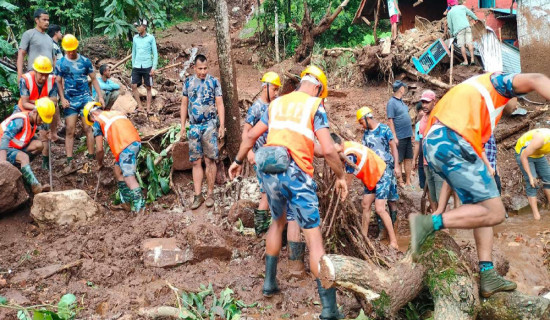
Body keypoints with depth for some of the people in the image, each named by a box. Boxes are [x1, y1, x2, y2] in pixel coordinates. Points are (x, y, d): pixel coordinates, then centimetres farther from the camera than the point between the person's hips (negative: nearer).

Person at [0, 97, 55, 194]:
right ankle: (36, 187, -43)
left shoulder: (33, 122, 3)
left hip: (16, 148, 8)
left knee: (39, 145, -8)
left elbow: (29, 140, 6)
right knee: (24, 157, -33)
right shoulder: (20, 120, -24)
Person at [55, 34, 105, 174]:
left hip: (85, 98, 0)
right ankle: (70, 162, -1)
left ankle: (91, 157, 6)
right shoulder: (60, 63, 0)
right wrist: (62, 99, -8)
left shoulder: (85, 61, 1)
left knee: (88, 128, 0)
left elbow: (93, 79, 7)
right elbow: (58, 82, 3)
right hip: (69, 101, 0)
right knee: (70, 131, -2)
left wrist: (100, 96, 1)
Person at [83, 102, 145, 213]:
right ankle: (126, 200, 27)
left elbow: (100, 150, 12)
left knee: (129, 177, -10)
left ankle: (140, 205, -23)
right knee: (118, 170, 22)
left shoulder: (98, 122, 11)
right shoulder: (117, 113, 30)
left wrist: (99, 164, 30)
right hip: (136, 142, 7)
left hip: (126, 147, -7)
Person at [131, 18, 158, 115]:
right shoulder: (135, 38, 7)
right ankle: (140, 106, 9)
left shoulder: (151, 38, -4)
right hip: (136, 66, 4)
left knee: (148, 88, 3)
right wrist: (133, 65, 13)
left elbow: (155, 54, -3)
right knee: (134, 86, -2)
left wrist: (154, 67, -9)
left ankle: (148, 109, 9)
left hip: (147, 67, -4)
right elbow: (133, 52, 15)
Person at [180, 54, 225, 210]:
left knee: (210, 160, -2)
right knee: (196, 162, 4)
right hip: (194, 126, 3)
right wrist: (182, 125, 8)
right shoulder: (188, 82, 9)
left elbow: (220, 105, 1)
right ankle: (198, 195, 8)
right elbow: (184, 104, 13)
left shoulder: (214, 82, 1)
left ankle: (210, 194, 8)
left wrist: (222, 125, -5)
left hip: (210, 125, -3)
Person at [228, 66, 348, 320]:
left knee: (277, 222, 28)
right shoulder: (315, 106, 3)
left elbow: (251, 136, 21)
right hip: (296, 174, -5)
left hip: (269, 171, 5)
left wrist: (238, 161, 33)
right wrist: (340, 176, 7)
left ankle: (269, 283, 32)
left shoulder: (277, 103, 18)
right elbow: (328, 150, -7)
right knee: (314, 236, -2)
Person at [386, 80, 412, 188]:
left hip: (407, 136, 8)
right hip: (399, 137, -8)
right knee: (398, 161, 0)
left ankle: (408, 182, 19)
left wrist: (411, 134, 18)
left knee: (409, 159, 11)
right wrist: (394, 137, -18)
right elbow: (390, 121, -14)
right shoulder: (392, 102, -11)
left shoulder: (401, 101, 13)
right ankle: (401, 183, 8)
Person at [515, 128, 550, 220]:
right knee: (532, 183, -14)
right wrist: (530, 176, -26)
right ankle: (536, 214, -12)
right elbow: (524, 157, -28)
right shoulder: (541, 139, -37)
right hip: (523, 153, -7)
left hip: (538, 155, 7)